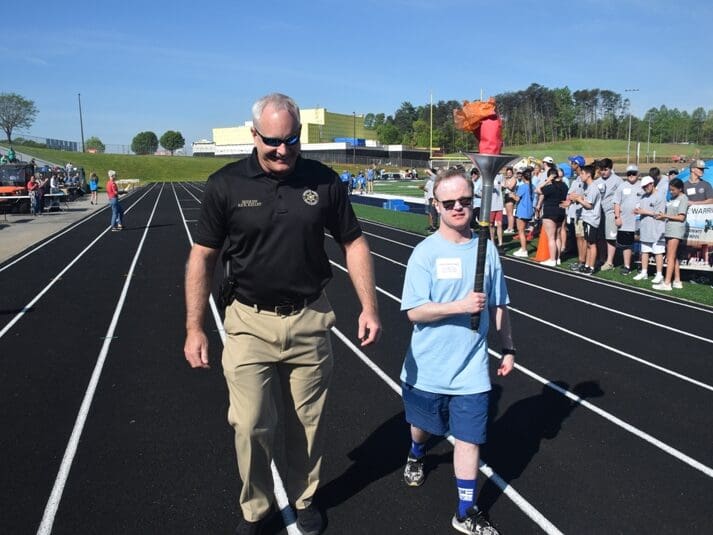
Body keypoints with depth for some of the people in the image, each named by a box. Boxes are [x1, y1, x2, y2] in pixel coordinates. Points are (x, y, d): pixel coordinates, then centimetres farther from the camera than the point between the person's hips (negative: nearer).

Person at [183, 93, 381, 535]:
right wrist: (194, 328, -5)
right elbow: (202, 256, -2)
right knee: (251, 427, 1)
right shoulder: (226, 184, -7)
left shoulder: (324, 181, -3)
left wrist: (369, 308, -2)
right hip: (250, 323, -1)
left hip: (310, 321, 1)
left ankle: (305, 499, 39)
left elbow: (354, 244, 4)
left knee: (308, 423, 14)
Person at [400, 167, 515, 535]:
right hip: (427, 367, -1)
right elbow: (414, 311, -17)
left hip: (471, 368, 1)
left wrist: (507, 348, 9)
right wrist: (460, 305, -27)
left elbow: (498, 306, 7)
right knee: (422, 423, 23)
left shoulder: (486, 249, -2)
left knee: (468, 437, 3)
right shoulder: (425, 252, -13)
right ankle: (416, 456, 56)